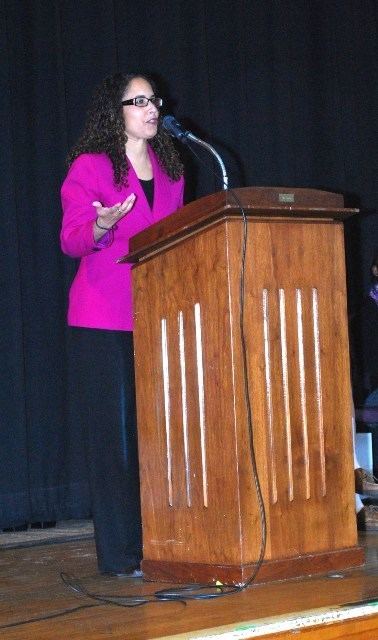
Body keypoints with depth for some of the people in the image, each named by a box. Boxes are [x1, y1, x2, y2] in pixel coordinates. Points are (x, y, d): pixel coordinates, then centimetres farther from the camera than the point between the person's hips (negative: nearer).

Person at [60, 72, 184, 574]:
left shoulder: (169, 170, 17)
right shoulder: (89, 167, 0)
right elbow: (71, 240, -7)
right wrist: (101, 227, -26)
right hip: (105, 321, -5)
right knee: (115, 433, -3)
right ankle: (120, 553, 2)